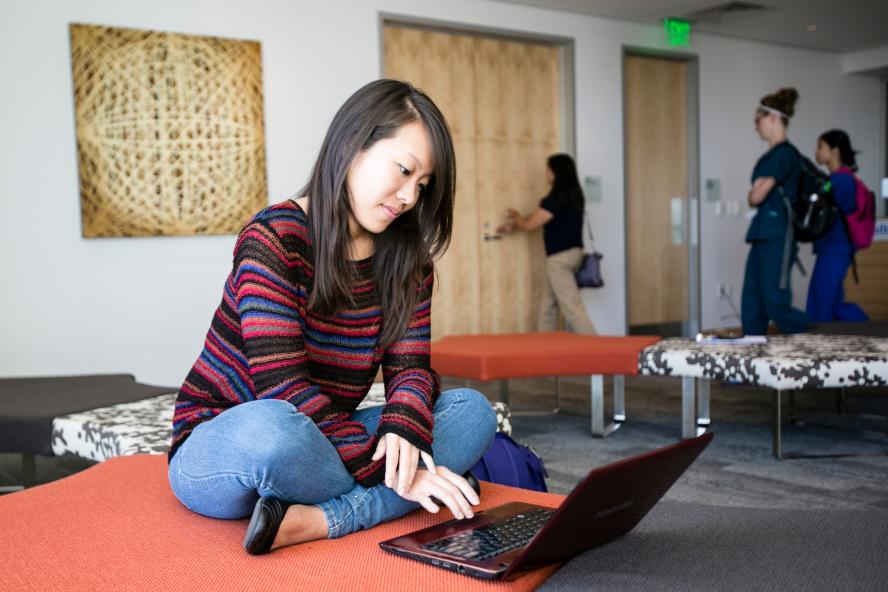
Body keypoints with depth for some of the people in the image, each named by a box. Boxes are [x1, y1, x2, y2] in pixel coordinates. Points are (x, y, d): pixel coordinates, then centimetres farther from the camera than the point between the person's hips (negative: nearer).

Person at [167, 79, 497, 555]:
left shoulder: (406, 259, 3)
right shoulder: (274, 238, -18)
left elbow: (410, 368, -3)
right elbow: (283, 387, -25)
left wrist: (403, 431, -27)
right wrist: (390, 471, -28)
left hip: (322, 443, 7)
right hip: (219, 446, -6)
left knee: (472, 409, -11)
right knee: (271, 426, -41)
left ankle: (317, 521, -27)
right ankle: (383, 506, -15)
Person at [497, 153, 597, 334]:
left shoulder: (555, 199, -18)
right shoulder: (573, 195, 9)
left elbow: (529, 225, -8)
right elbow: (538, 216, 19)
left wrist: (516, 216, 13)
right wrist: (513, 225, 24)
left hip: (559, 257, -9)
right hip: (573, 252, 9)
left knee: (572, 306, -7)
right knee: (549, 304, 16)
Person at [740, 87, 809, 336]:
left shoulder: (785, 153, -11)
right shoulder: (772, 154, 18)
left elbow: (756, 197, -14)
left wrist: (754, 194, 5)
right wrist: (757, 193, 0)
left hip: (777, 237, -9)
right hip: (763, 235, 9)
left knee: (776, 304, -9)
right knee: (751, 306, 6)